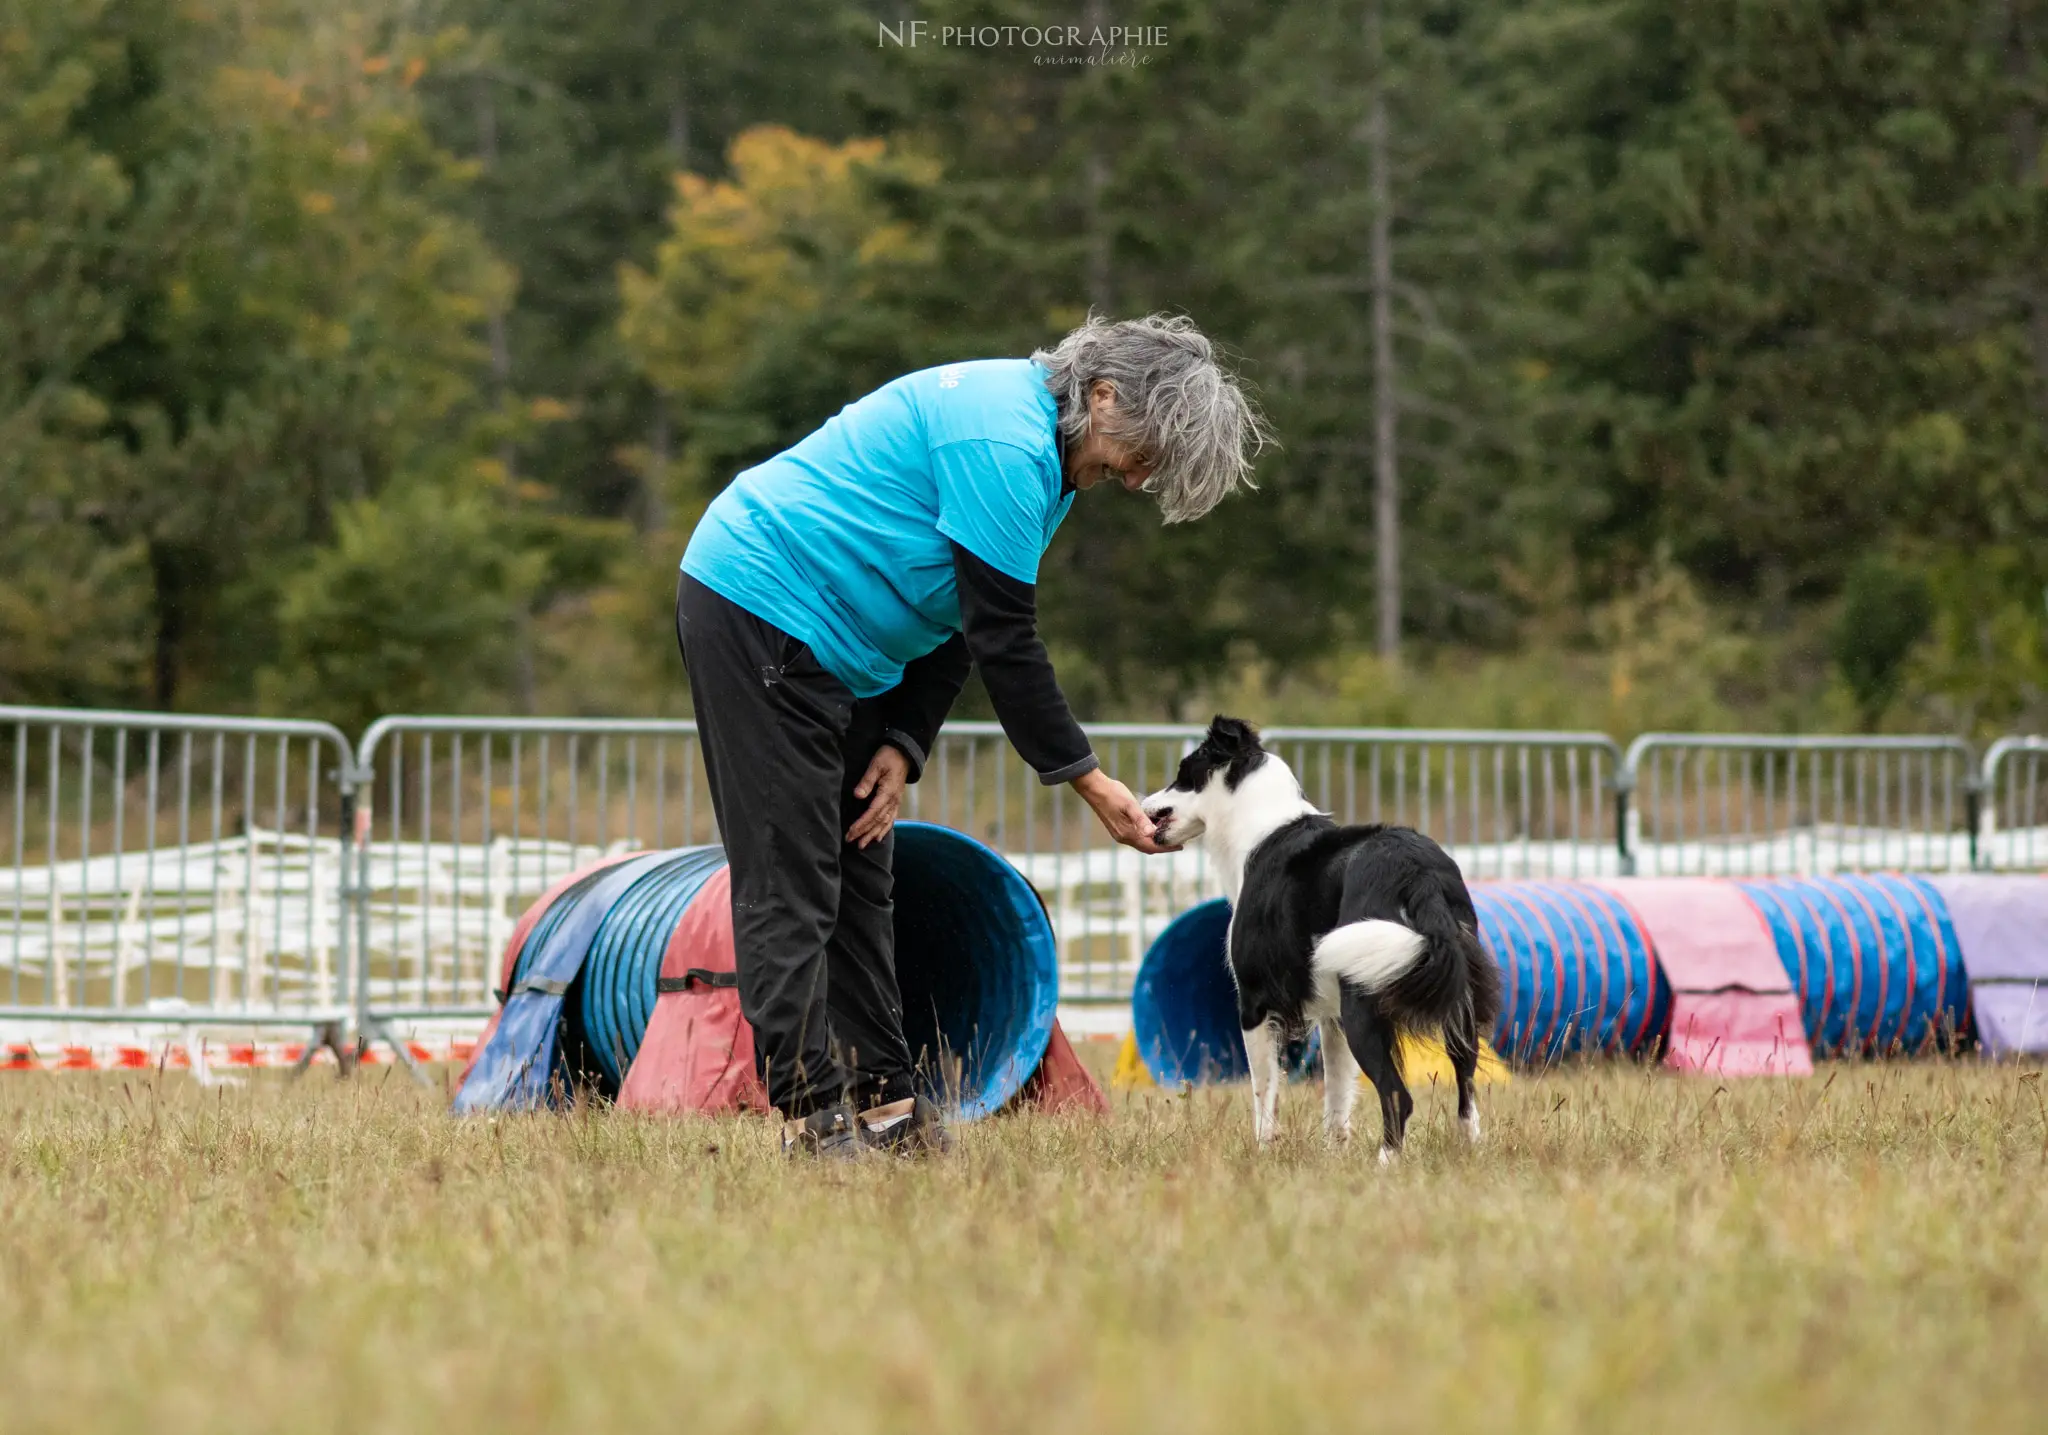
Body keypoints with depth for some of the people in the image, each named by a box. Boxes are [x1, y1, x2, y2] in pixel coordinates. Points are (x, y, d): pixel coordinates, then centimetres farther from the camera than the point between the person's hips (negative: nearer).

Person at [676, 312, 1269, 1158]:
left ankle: (882, 1104, 11)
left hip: (829, 643, 11)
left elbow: (968, 624, 12)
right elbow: (1004, 641, -21)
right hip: (757, 609, -11)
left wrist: (903, 746, 0)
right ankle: (814, 1119, -12)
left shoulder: (1038, 443, 10)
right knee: (791, 886, -11)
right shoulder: (1006, 445, -23)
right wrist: (1087, 781, -15)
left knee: (856, 876, 9)